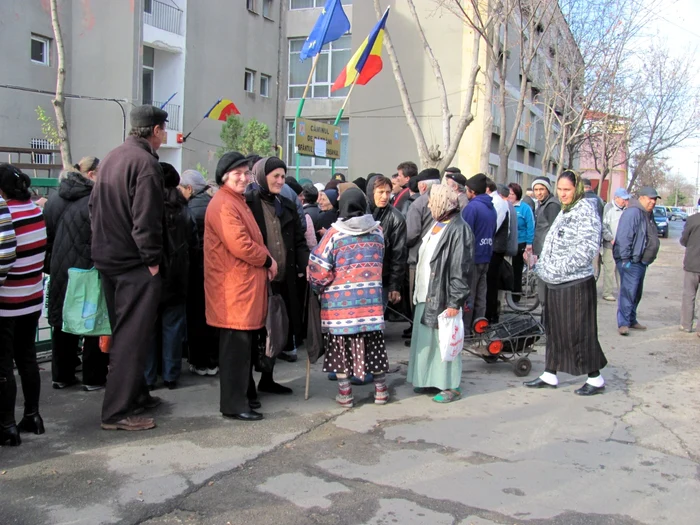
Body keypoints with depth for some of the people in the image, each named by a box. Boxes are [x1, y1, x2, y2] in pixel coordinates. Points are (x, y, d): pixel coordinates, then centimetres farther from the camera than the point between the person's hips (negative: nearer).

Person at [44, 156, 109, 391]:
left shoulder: (54, 200, 9)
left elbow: (48, 238, 13)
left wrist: (51, 267, 19)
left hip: (60, 272, 6)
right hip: (89, 272, -6)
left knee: (63, 323, 15)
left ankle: (62, 375, 24)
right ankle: (93, 378, 12)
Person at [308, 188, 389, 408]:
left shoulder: (334, 234, -7)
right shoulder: (377, 231, 5)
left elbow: (318, 268, -8)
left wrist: (319, 288, 9)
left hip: (340, 300, -3)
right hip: (370, 298, 3)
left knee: (340, 344, 7)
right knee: (373, 341, 13)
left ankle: (344, 392, 11)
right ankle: (380, 389, 21)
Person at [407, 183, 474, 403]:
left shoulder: (458, 230, -16)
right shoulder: (437, 225, 13)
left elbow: (460, 269, -19)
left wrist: (454, 301, -21)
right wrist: (418, 290, 18)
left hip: (443, 297, -9)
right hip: (426, 295, 9)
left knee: (445, 341, 1)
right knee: (425, 339, 15)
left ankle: (450, 385, 13)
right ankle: (430, 380, 27)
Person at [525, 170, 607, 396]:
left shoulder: (585, 211, -11)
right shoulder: (564, 212, 15)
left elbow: (587, 249, -20)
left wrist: (560, 268, -23)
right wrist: (542, 266, 12)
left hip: (576, 284, -9)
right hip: (555, 283, 9)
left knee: (579, 332, -1)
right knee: (554, 330, 14)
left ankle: (595, 378, 13)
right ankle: (550, 375, 23)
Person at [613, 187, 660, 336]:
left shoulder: (649, 214, 17)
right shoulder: (633, 212, -16)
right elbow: (624, 237, -22)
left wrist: (648, 259, 21)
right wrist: (625, 259, -24)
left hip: (641, 261, 10)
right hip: (630, 262, -10)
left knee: (637, 293, 15)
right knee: (628, 292, -13)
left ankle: (631, 320, 25)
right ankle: (623, 323, -11)